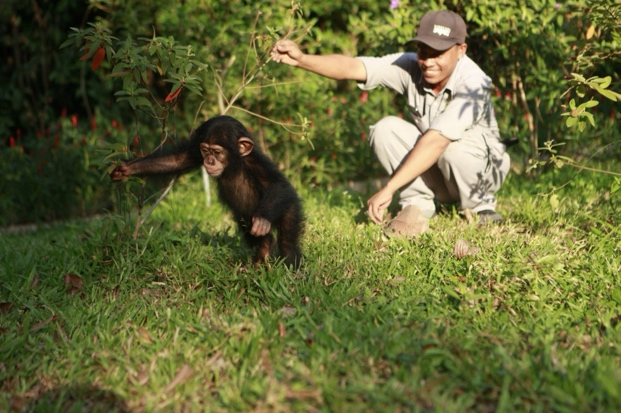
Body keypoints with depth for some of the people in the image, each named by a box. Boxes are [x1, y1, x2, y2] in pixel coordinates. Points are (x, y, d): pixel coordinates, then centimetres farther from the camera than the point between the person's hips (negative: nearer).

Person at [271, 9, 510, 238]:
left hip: (482, 170, -4)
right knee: (386, 129, -21)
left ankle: (480, 209, -9)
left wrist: (389, 189, -44)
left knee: (454, 147, -37)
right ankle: (417, 207, -11)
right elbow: (352, 67, -27)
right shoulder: (410, 67, -15)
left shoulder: (472, 83, -29)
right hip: (433, 177, 4)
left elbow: (436, 141, -39)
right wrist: (302, 59, -44)